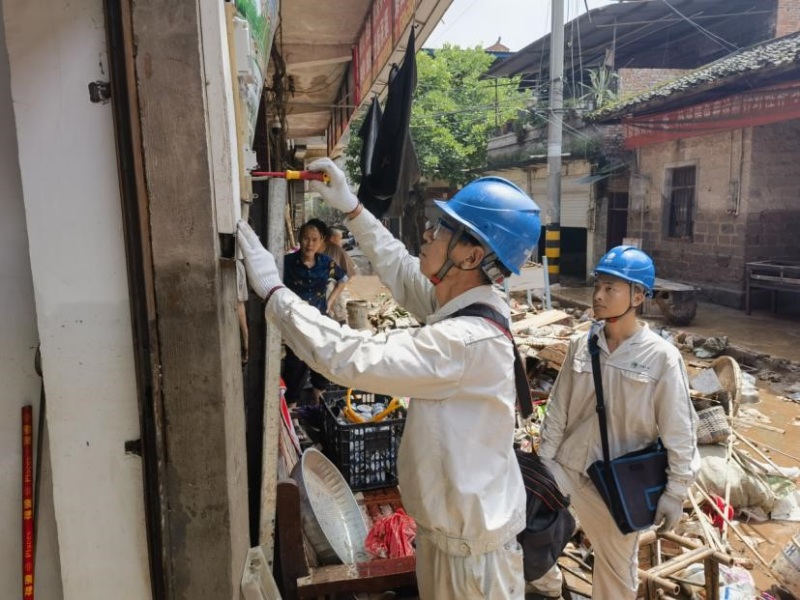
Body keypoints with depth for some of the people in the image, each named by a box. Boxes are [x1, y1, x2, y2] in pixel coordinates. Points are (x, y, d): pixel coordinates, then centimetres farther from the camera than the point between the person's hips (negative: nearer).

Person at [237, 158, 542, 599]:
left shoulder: (466, 340, -33)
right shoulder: (459, 301, -4)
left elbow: (349, 358, -33)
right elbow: (400, 270, 12)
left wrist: (271, 290, -25)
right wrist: (351, 208, 9)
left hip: (470, 534, -8)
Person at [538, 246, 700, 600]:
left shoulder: (662, 357, -16)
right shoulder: (581, 345, -6)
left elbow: (679, 432, -10)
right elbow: (557, 410, 1)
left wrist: (675, 492, -8)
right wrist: (544, 462, 3)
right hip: (568, 469, 3)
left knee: (618, 562, 19)